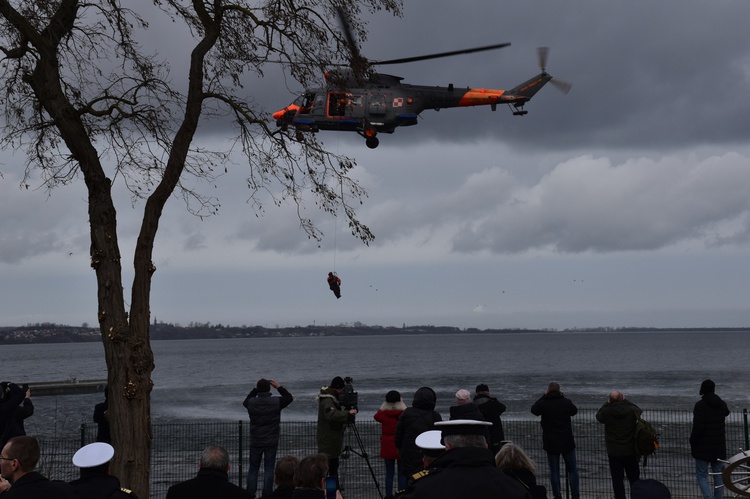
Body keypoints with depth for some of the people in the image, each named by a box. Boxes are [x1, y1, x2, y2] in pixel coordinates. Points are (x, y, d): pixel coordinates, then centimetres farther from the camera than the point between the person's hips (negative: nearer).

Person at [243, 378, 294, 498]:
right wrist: (279, 387, 13)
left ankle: (250, 494, 12)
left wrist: (255, 389, 17)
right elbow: (289, 397, 9)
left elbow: (245, 401, 18)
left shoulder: (251, 403, -8)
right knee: (269, 469, 5)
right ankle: (267, 495, 4)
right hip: (271, 442, -1)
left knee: (253, 469, 11)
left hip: (255, 442, 1)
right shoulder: (276, 402, -11)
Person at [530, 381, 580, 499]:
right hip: (567, 442, 0)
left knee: (554, 471, 6)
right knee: (572, 470, 10)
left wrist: (543, 396, 14)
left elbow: (534, 410, 14)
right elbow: (574, 411, 14)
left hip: (551, 444, 0)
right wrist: (563, 396, 13)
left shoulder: (543, 403, -8)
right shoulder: (566, 402, -8)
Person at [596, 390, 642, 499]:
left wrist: (607, 403, 15)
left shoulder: (607, 412, -13)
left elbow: (598, 416, 10)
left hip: (614, 452, -1)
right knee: (634, 478, 13)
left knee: (617, 480, 5)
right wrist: (625, 401, 13)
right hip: (630, 451, 1)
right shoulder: (631, 411, -11)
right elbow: (639, 410, 13)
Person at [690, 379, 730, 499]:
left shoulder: (700, 405, -15)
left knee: (701, 475, 0)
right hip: (719, 447, 6)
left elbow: (698, 427, -21)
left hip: (703, 447, -5)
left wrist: (692, 442, -9)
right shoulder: (722, 404, 5)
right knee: (718, 474, 13)